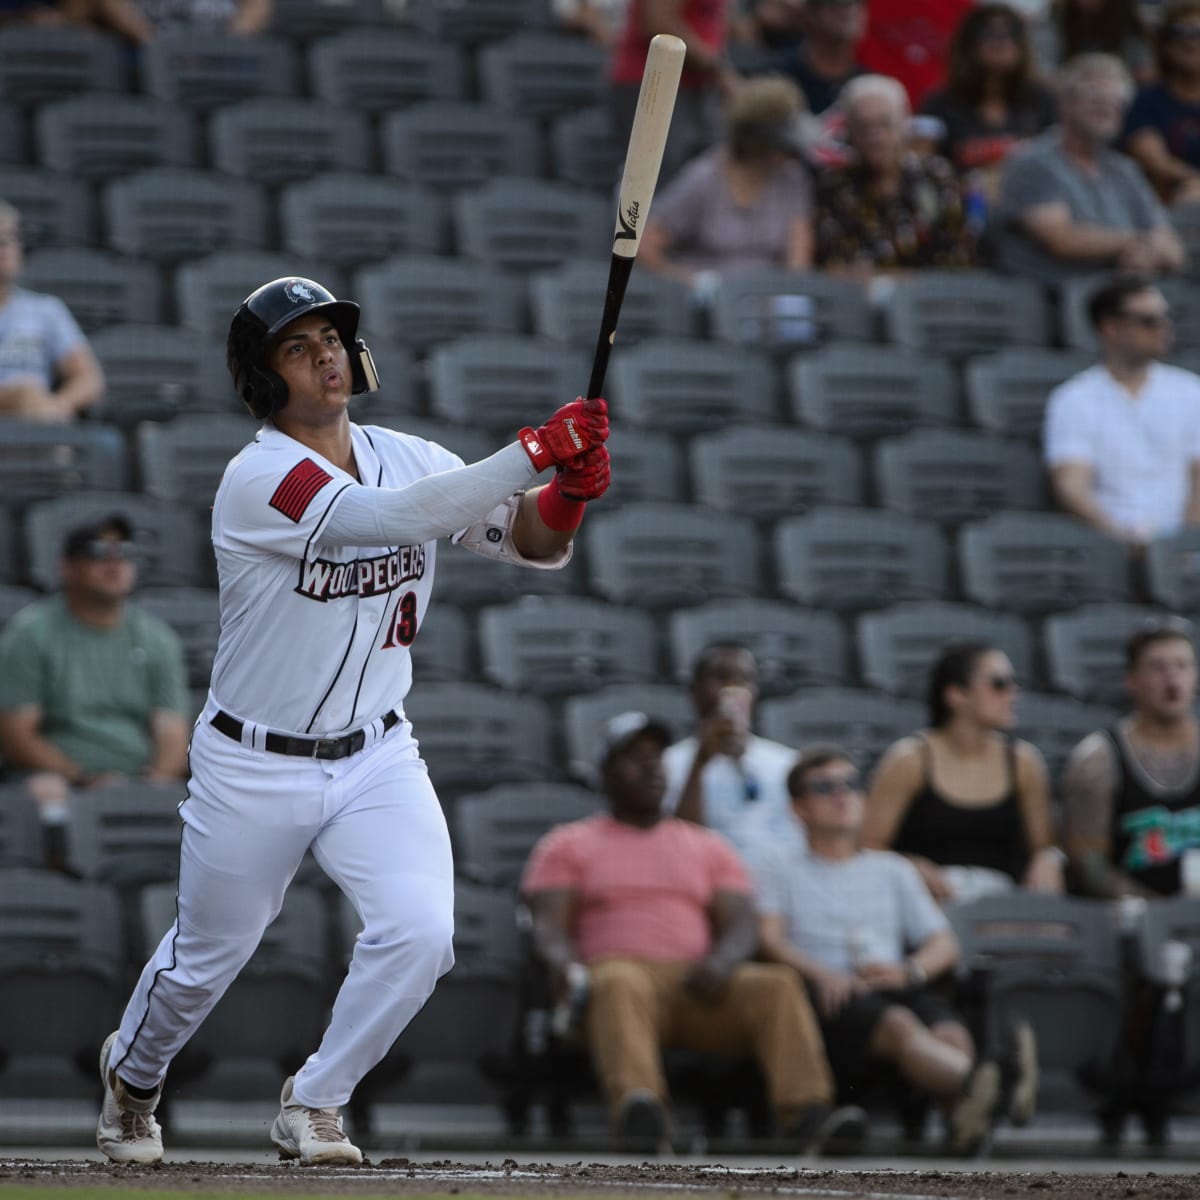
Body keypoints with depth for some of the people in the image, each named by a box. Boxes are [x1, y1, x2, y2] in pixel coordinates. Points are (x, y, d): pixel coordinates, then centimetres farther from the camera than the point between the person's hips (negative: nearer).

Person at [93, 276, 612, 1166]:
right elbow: (392, 517, -36)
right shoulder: (258, 480, -21)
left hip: (376, 759, 4)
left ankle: (312, 1106, 6)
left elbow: (533, 543, -5)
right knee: (207, 958, 12)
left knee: (419, 932, -17)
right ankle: (132, 1074, 46)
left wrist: (568, 491, -29)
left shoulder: (407, 457, -1)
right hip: (254, 767, -4)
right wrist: (536, 451, -38)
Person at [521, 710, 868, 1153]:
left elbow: (742, 926, 14)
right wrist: (563, 961, -20)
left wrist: (721, 960, -12)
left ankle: (806, 1111, -45)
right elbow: (548, 925, 6)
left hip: (697, 983, 3)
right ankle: (635, 1107, -67)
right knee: (621, 984, -41)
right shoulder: (568, 846, 20)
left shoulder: (710, 847, 27)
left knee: (779, 986, -27)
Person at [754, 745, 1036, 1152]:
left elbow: (945, 945, 21)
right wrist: (821, 973, -17)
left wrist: (910, 970, -4)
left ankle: (965, 1118, -69)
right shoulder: (779, 866, 23)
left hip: (895, 989, 4)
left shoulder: (892, 870, 32)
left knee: (950, 1033, -35)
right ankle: (989, 1084, -71)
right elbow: (768, 938, 4)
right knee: (897, 1026, -39)